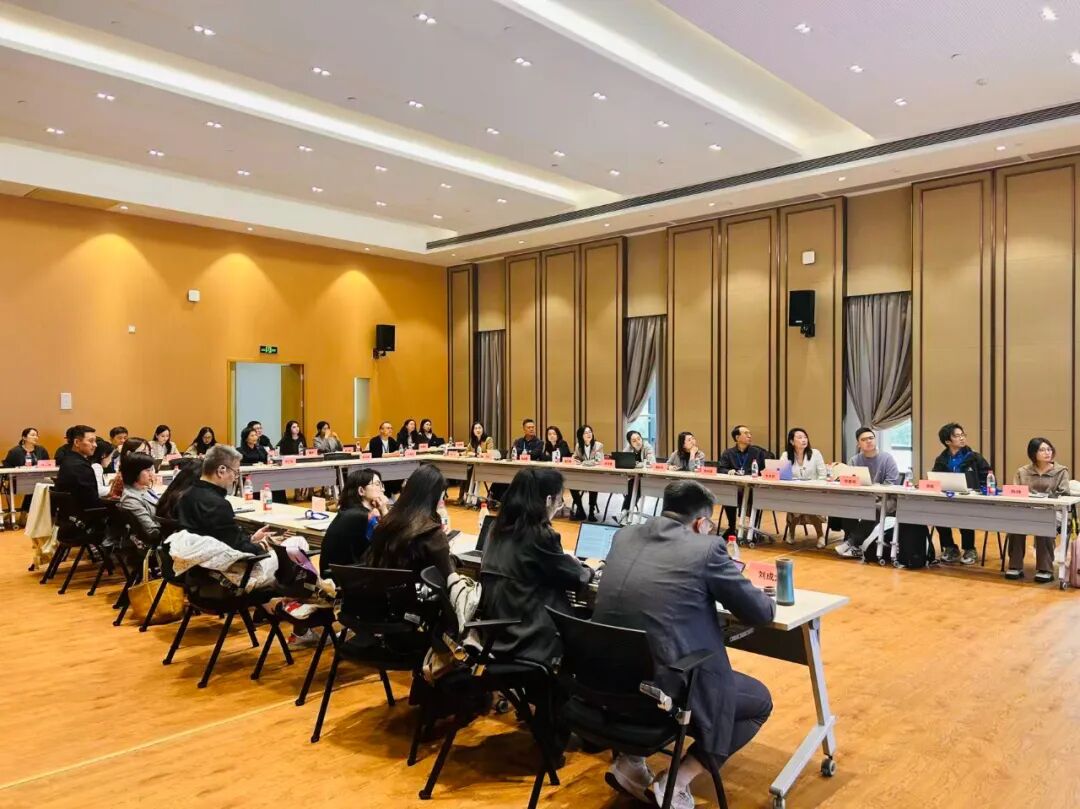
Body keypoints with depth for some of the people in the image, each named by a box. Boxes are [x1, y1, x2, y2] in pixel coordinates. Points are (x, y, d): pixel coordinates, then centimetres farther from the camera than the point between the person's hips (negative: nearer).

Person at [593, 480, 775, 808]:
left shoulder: (624, 536, 8)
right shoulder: (706, 547, -8)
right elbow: (760, 613, 1)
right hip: (667, 689, -6)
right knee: (759, 700, 20)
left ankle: (630, 761, 23)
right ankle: (675, 782, 9)